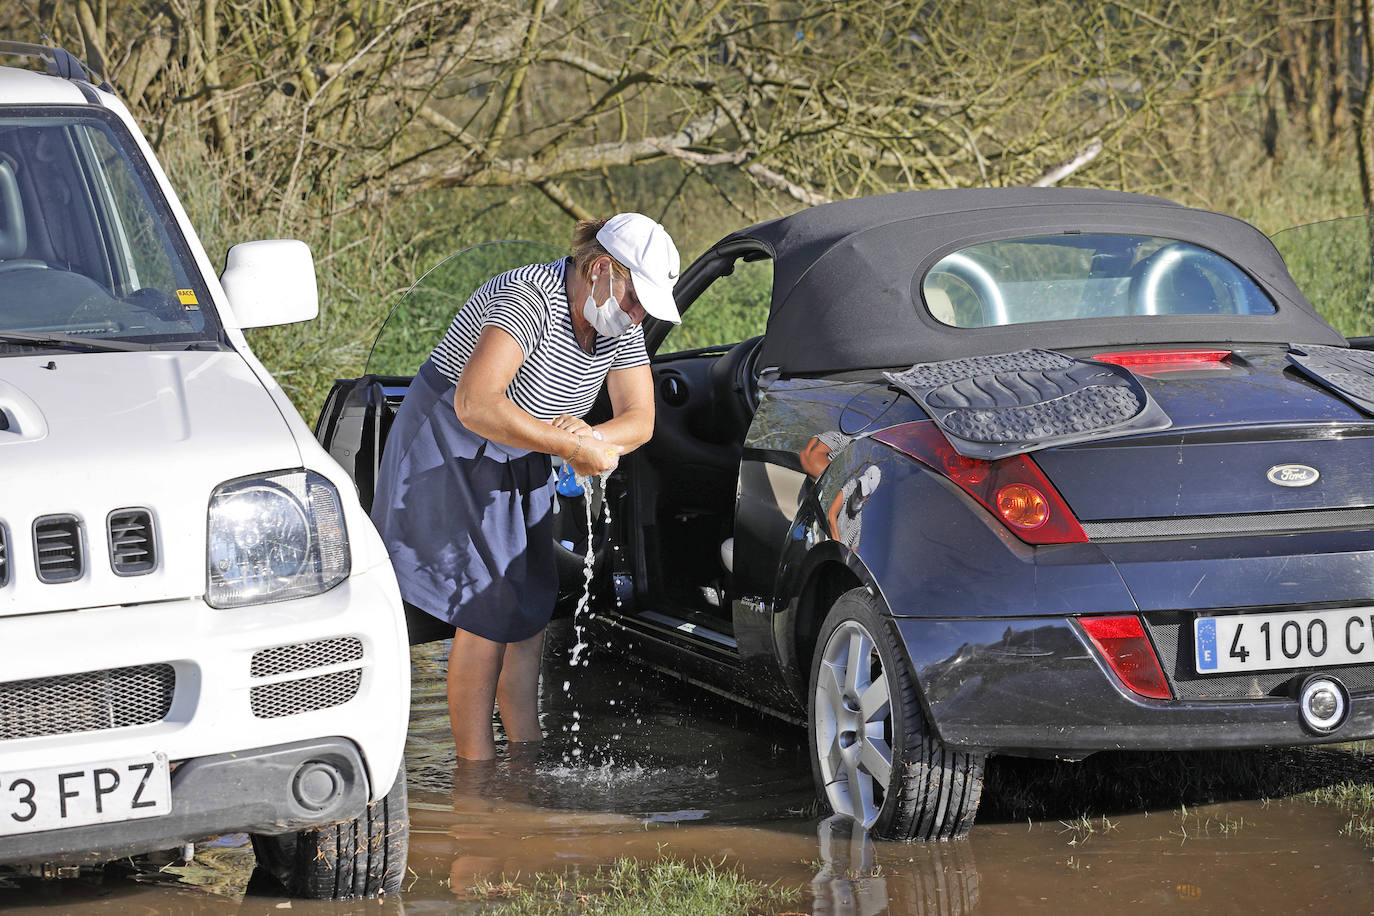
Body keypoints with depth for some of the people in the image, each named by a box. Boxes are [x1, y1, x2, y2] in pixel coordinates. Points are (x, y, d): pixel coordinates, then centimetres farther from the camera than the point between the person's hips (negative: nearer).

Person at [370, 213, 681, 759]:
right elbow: (475, 405, -42)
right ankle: (475, 767, -8)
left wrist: (590, 437, -26)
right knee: (489, 610, -12)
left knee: (532, 604, 6)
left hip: (520, 464, 8)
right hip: (451, 452, -8)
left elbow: (639, 420, -2)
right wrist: (574, 447, -38)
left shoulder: (618, 327, -6)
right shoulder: (526, 299, -31)